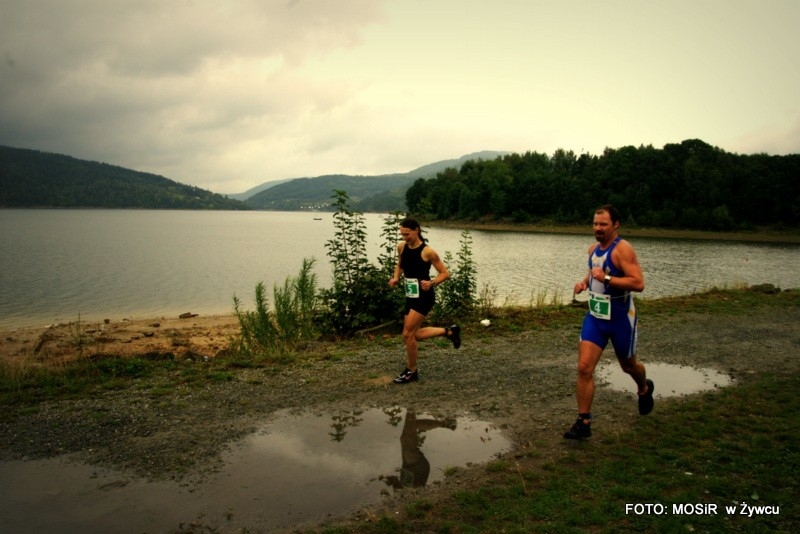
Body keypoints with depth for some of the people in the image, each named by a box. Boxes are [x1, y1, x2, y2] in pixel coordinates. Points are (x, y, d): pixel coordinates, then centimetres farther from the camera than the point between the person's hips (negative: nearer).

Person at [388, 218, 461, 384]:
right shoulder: (401, 247, 2)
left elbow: (445, 273, -11)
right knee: (415, 334, 14)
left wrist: (432, 283, -28)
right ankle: (449, 331, 33)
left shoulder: (427, 252, -16)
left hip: (424, 297, -8)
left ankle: (411, 372, 11)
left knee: (408, 334, -8)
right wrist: (395, 278, 1)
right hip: (411, 296, 8)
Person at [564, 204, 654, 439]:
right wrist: (584, 282, 4)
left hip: (620, 319, -5)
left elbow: (638, 283, -26)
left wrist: (606, 278, -30)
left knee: (628, 365, 18)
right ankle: (583, 423, 0)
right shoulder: (593, 249, 4)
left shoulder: (623, 249, -18)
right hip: (595, 316, 5)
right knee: (584, 368, -7)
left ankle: (644, 389, 54)